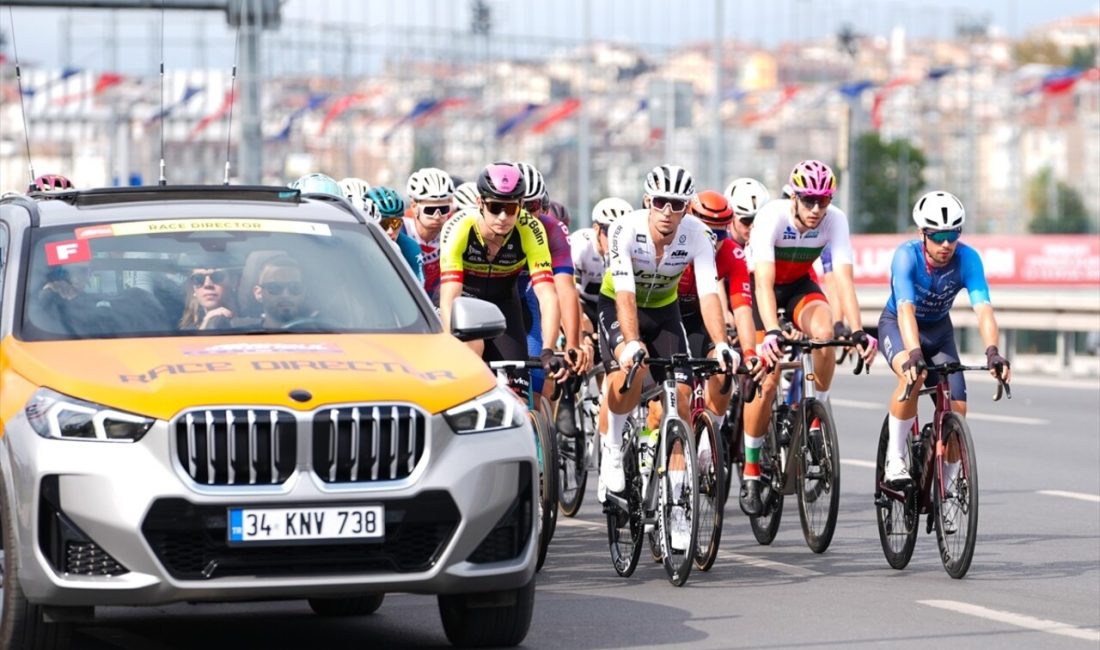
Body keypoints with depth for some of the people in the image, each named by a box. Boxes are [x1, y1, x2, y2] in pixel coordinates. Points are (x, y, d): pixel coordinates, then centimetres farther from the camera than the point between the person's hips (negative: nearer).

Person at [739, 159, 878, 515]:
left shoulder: (835, 220, -24)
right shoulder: (771, 217, -32)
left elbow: (844, 278, -30)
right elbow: (764, 282, -41)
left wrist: (858, 331, -42)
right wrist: (772, 332, -54)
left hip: (800, 285, 3)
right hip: (761, 288, -3)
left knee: (824, 333, -31)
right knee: (767, 378, -15)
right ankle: (751, 472, 0)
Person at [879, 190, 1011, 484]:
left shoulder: (967, 258, -26)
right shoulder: (907, 255, -32)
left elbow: (983, 308, -37)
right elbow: (906, 310, -45)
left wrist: (992, 351, -55)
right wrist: (914, 354, -62)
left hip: (939, 329, 3)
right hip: (898, 326, -3)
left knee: (957, 408, -11)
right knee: (914, 376, -36)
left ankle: (947, 485, 10)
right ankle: (895, 459, -21)